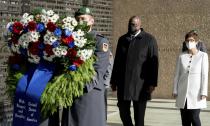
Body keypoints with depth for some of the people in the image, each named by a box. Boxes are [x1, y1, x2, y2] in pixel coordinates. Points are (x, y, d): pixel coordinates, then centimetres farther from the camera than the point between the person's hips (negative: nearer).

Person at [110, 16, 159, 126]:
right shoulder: (122, 39, 12)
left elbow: (154, 62, -5)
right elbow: (117, 61, 15)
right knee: (123, 111, 5)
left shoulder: (149, 40, -2)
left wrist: (152, 83, -11)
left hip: (140, 84, -4)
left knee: (139, 114, 2)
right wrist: (114, 81, 12)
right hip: (123, 83, 4)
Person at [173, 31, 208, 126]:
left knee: (194, 117, -10)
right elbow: (177, 74, 9)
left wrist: (203, 92, -10)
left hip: (196, 94, -3)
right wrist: (175, 90, 5)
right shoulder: (181, 56, 6)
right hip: (183, 93, 3)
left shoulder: (203, 56, -3)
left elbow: (204, 75, -5)